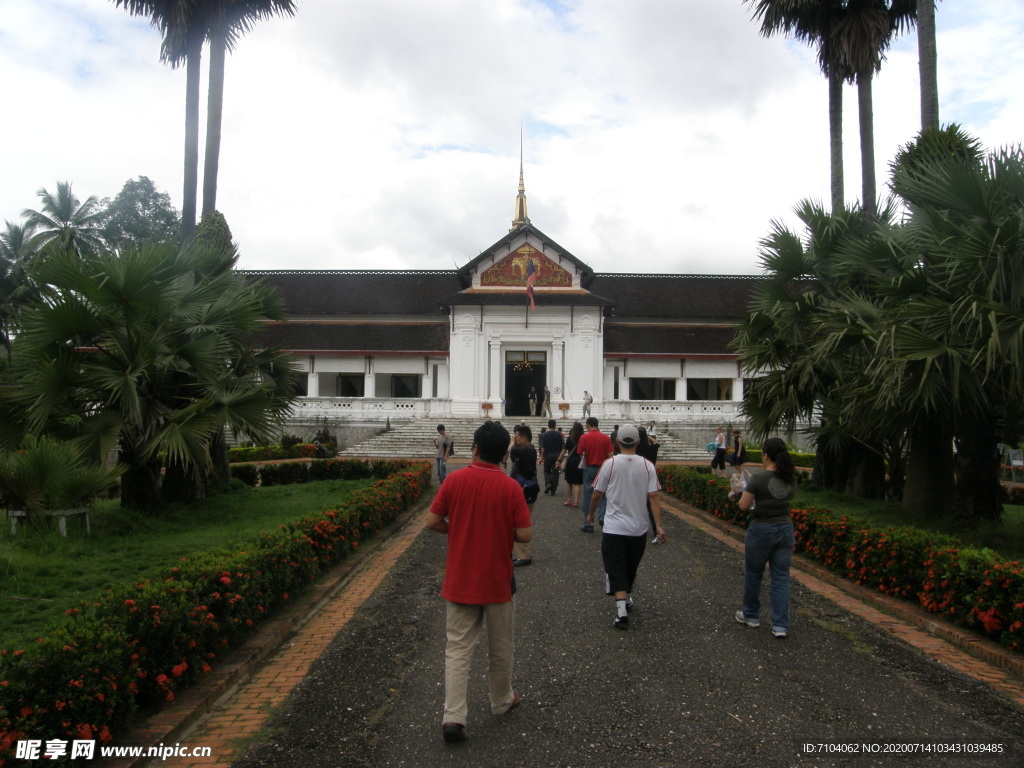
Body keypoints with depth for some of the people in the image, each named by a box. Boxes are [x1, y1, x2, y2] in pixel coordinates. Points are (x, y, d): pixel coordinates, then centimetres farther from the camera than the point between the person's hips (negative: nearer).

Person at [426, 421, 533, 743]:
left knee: (457, 649, 6)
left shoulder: (454, 480, -8)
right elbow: (525, 534, -14)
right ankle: (502, 700, 36)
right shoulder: (510, 487, -13)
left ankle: (454, 717, -1)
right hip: (497, 581, -1)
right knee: (500, 647, 18)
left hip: (459, 580, 1)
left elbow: (433, 521, -5)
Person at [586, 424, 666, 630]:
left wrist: (591, 514, 14)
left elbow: (597, 494, -2)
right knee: (631, 568, 21)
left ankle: (621, 611, -14)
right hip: (638, 528, 3)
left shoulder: (610, 464, -10)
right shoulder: (647, 466, -5)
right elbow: (654, 496, -10)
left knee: (616, 570, -1)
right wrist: (658, 525, -7)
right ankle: (627, 600, 39)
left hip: (614, 528, -3)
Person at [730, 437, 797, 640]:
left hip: (761, 530, -5)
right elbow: (787, 499, 11)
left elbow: (744, 506, -13)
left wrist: (740, 496, 7)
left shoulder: (759, 478, -17)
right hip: (785, 529, 5)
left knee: (753, 574, 14)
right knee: (781, 577, 9)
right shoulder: (790, 479, 0)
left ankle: (751, 615, 30)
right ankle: (780, 625, 9)